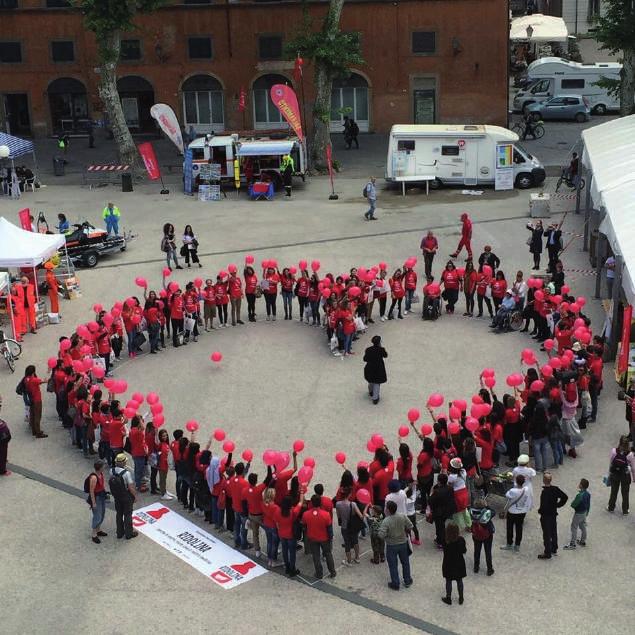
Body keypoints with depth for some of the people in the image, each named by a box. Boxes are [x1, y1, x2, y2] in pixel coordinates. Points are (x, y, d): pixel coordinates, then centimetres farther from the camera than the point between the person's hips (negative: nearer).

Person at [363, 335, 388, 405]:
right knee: (377, 383, 10)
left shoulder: (368, 350, -15)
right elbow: (385, 355, 2)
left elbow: (365, 359, -9)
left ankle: (371, 392, 50)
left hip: (370, 368, 2)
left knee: (371, 381, 27)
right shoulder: (381, 349, -18)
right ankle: (375, 398, 7)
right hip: (379, 369, -2)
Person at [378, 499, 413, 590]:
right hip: (403, 543, 4)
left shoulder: (386, 521, -27)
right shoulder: (403, 517, -15)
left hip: (391, 546, -4)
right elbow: (410, 527, -6)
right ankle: (407, 581, 34)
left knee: (393, 565, 13)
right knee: (405, 562, 23)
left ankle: (395, 584, 22)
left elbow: (381, 535, -28)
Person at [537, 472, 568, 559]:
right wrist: (558, 505, 7)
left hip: (546, 516, -7)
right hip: (554, 514, 7)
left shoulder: (544, 492, -27)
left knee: (547, 534, 3)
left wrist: (540, 510, -9)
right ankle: (554, 550, 36)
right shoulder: (555, 489, -5)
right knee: (554, 532, 21)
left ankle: (548, 553, 11)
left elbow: (544, 505, -28)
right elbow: (565, 497, 3)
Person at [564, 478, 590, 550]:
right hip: (584, 512, 8)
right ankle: (583, 541, 35)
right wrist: (587, 512, 20)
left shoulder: (579, 495, -32)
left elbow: (573, 505, -27)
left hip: (578, 513, -8)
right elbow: (588, 504, 7)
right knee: (583, 527, 21)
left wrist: (573, 502, -4)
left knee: (574, 528, 4)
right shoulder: (588, 494, -5)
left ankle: (572, 544, 11)